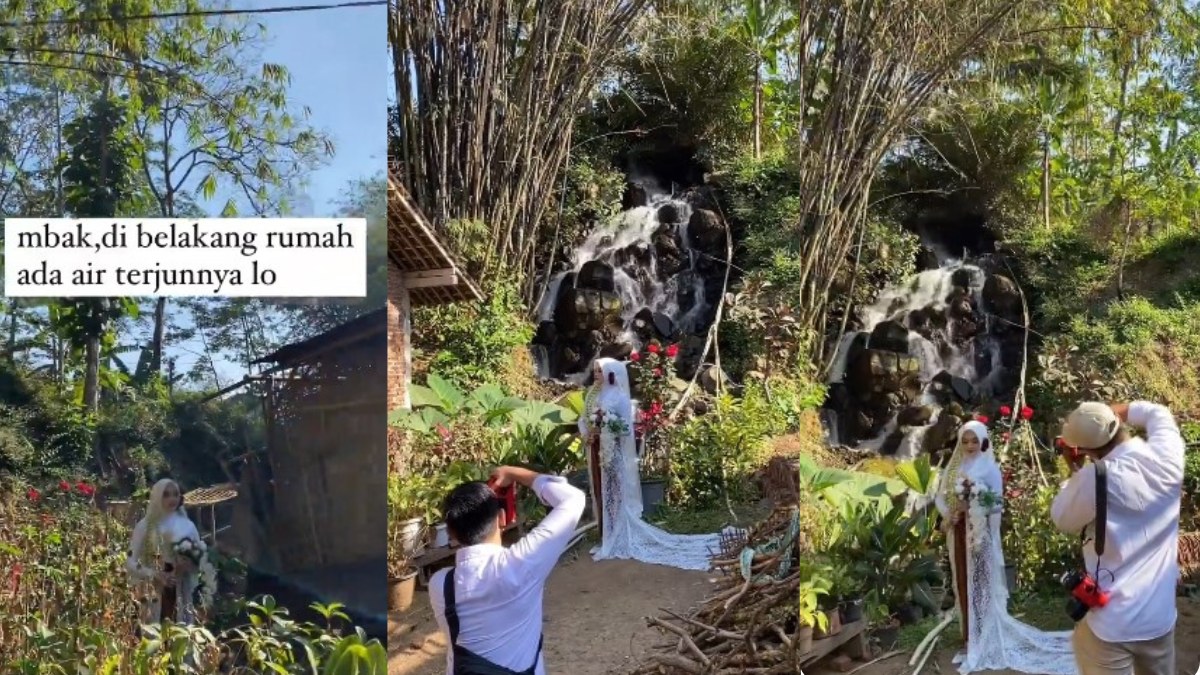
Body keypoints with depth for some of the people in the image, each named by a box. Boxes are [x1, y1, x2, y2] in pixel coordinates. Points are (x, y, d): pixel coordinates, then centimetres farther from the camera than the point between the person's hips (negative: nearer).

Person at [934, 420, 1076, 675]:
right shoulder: (954, 466, 9)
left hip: (980, 533, -5)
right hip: (959, 532, 5)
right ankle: (971, 639, 20)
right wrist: (950, 513, -11)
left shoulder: (989, 467, -5)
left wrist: (973, 507, -24)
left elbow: (996, 503, -10)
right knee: (963, 583, 9)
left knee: (981, 584, -1)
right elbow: (941, 496, 7)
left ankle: (983, 644, 7)